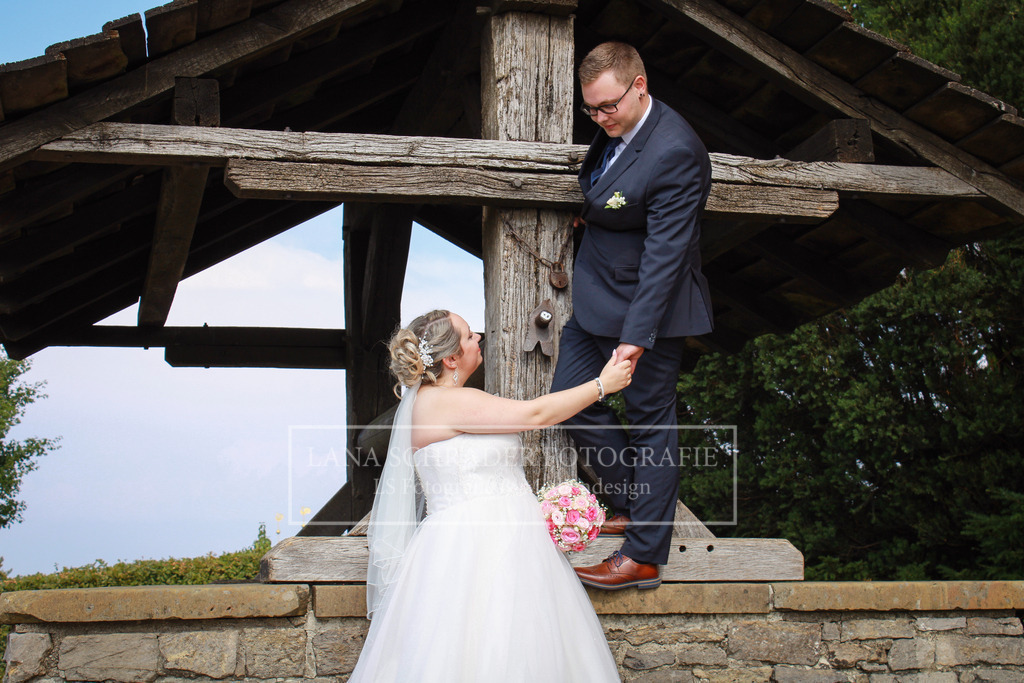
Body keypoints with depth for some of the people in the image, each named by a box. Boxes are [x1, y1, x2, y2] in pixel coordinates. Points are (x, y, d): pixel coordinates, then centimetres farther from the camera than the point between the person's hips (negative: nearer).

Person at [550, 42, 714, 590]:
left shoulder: (674, 153, -26)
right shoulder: (615, 129, 1)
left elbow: (664, 252, -28)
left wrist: (636, 336, -29)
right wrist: (589, 210, 5)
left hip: (648, 301, -9)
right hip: (596, 297, 9)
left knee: (649, 422, 1)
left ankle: (643, 556, 10)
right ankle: (629, 501, 27)